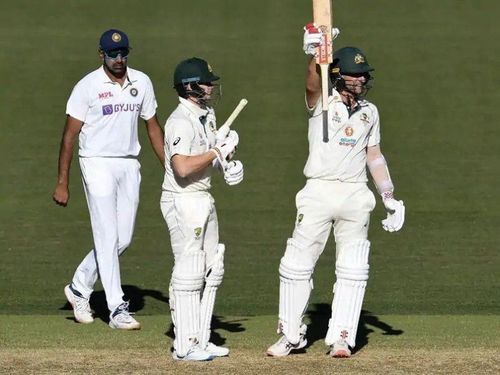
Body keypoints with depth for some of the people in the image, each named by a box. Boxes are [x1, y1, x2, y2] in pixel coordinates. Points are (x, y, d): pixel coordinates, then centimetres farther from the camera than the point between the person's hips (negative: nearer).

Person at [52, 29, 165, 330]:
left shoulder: (142, 82, 6)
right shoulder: (88, 86, -8)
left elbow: (153, 127, 15)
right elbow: (70, 134, -6)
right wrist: (62, 183, -10)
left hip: (129, 166, 5)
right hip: (98, 165, -5)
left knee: (123, 239, 7)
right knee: (108, 237, -8)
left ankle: (80, 288, 25)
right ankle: (117, 309, -6)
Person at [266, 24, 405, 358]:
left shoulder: (370, 111, 12)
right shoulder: (322, 102, -2)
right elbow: (312, 83, -25)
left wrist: (390, 198, 14)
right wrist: (315, 53, -46)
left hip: (356, 195, 4)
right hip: (319, 192, -4)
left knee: (353, 270, 3)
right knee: (297, 264, 0)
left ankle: (341, 338, 9)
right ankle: (292, 336, 10)